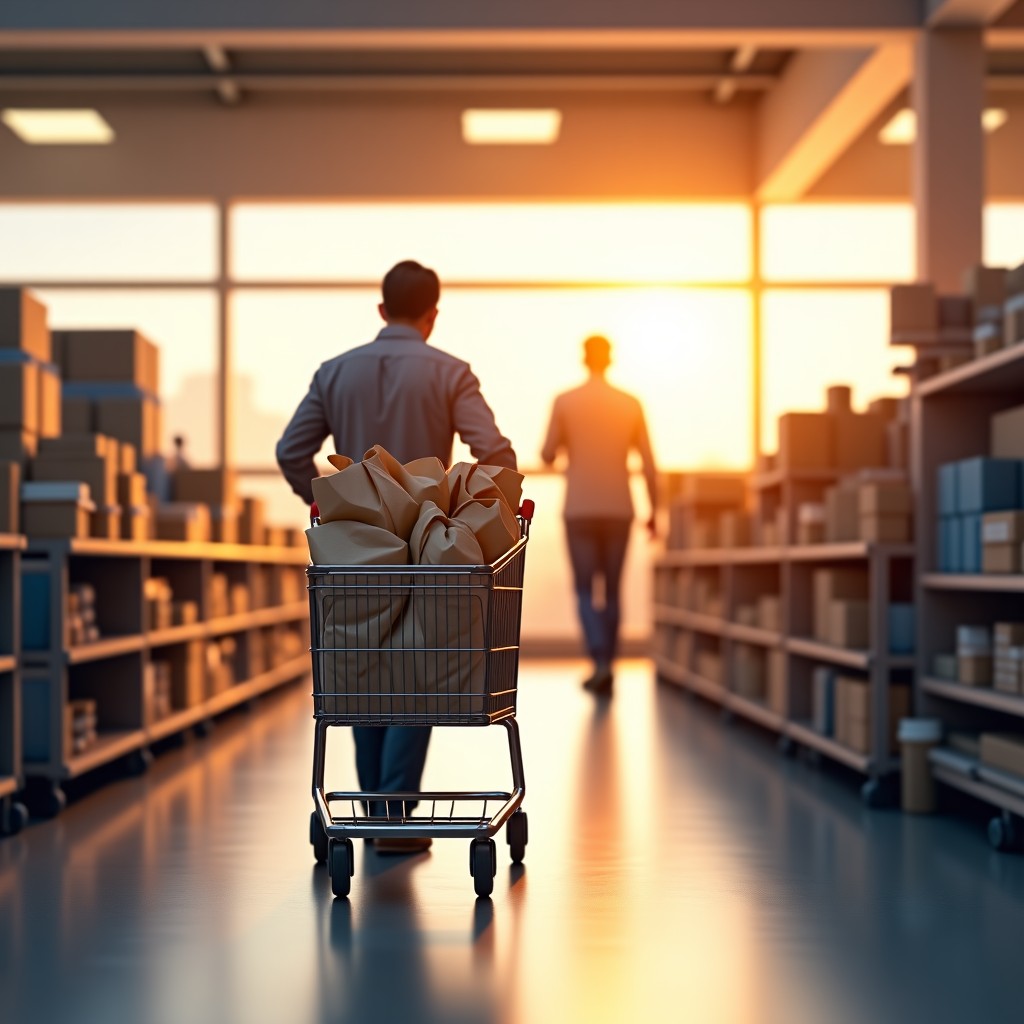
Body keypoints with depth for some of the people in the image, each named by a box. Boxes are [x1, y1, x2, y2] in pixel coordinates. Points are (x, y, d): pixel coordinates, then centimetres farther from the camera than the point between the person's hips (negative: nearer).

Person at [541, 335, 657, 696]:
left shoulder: (565, 402, -4)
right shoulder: (631, 405, 1)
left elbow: (547, 456, -1)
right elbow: (648, 464, 0)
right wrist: (653, 511, 9)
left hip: (579, 510, -2)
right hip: (618, 510, 2)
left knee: (585, 590, 1)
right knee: (612, 590, 12)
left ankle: (600, 663, -19)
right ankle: (606, 667, 15)